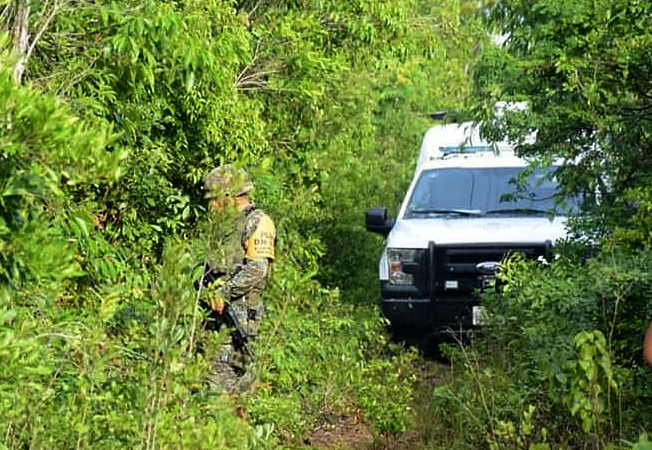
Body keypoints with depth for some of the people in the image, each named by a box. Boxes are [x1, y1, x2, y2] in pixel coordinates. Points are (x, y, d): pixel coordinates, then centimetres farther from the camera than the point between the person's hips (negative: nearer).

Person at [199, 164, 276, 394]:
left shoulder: (257, 222, -8)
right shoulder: (226, 222, 20)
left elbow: (257, 270, -18)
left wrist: (224, 291, -20)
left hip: (241, 308, -9)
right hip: (219, 305, 9)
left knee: (224, 369, -12)